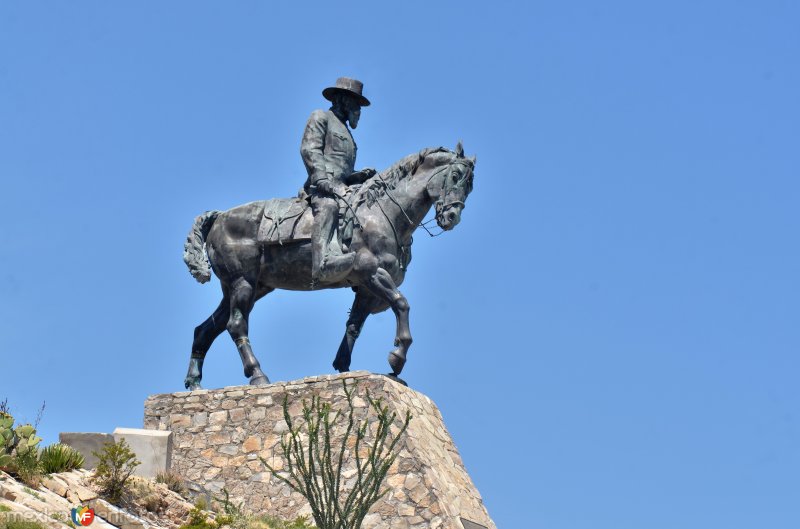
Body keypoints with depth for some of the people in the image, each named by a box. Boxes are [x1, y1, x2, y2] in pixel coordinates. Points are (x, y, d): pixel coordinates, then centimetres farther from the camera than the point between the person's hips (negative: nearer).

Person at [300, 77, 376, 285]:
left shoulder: (346, 133, 36)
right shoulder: (321, 117, 12)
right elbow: (309, 150, -5)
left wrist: (360, 175, 9)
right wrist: (327, 183, -18)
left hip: (341, 187, 10)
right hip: (322, 186, -10)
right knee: (328, 207, -38)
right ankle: (323, 264, -64)